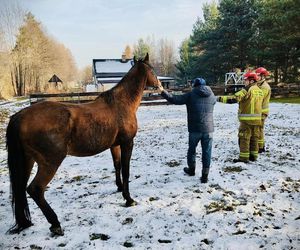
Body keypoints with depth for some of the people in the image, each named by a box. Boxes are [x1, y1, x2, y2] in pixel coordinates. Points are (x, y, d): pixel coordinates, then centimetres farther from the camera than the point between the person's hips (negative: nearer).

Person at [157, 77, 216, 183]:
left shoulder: (191, 95, -5)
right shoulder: (212, 96, 5)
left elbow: (175, 99, -9)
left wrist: (163, 92, -3)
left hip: (194, 129, -2)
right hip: (208, 129, 2)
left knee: (192, 149, 18)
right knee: (206, 152, 7)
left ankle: (191, 169, 36)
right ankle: (205, 176, 9)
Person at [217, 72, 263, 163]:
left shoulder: (247, 90, -13)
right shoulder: (259, 91, 12)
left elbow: (234, 98, -22)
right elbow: (259, 104, 18)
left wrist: (221, 98, -20)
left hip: (247, 119, -8)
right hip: (257, 118, 8)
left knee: (244, 138, -1)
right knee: (254, 137, 15)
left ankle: (244, 157, 1)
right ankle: (254, 155, 22)